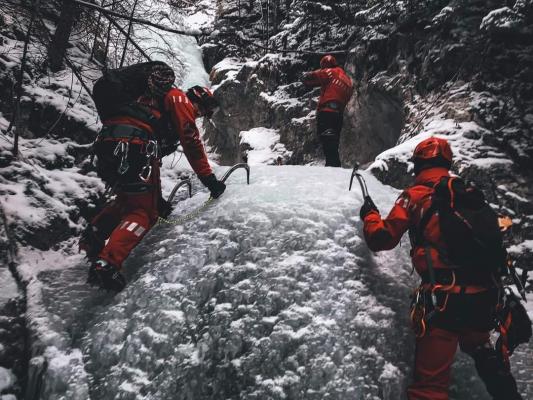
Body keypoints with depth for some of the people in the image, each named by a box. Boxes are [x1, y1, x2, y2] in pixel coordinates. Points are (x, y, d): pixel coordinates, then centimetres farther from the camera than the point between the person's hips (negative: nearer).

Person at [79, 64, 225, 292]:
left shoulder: (153, 104, 38)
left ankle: (93, 237, 23)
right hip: (131, 146, -9)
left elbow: (154, 156, 37)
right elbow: (192, 144, 1)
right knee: (145, 211, -4)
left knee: (128, 200, 28)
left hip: (105, 144, 9)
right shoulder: (179, 100, 13)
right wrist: (210, 180, 5)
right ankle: (106, 264, -16)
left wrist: (157, 197, 36)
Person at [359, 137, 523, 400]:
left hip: (446, 296, -6)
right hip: (485, 292, 7)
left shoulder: (415, 195, -3)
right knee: (479, 348, 37)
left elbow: (382, 238, -3)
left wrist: (369, 215, 15)